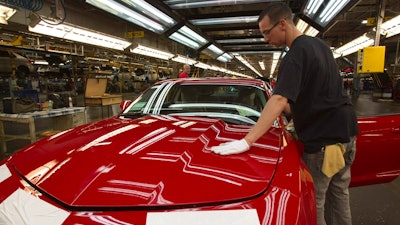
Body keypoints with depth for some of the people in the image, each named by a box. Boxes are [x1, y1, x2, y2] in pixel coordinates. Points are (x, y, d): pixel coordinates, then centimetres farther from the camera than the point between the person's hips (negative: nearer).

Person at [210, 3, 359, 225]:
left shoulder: (297, 54, -19)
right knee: (338, 193, 22)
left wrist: (247, 141, -37)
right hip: (346, 129, 9)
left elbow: (280, 100, -32)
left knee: (314, 201, 4)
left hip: (324, 137, -9)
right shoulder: (320, 44, 9)